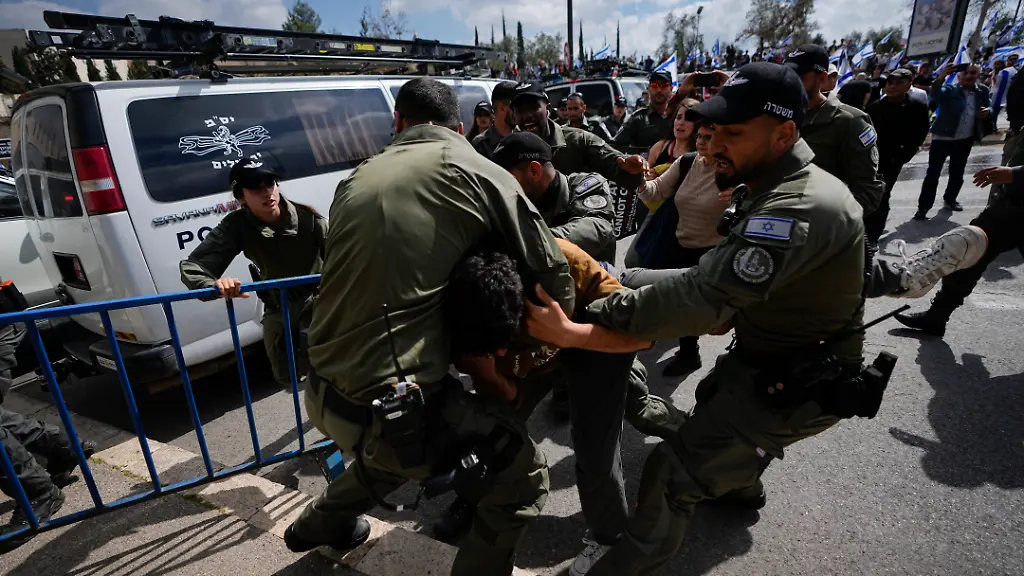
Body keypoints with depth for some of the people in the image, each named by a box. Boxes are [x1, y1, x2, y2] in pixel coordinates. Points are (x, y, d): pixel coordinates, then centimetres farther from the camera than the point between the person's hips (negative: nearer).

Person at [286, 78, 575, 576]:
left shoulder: (358, 179, 9)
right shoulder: (476, 170, -5)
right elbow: (554, 274, -4)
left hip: (326, 394, 7)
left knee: (405, 447, 36)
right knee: (524, 470, 12)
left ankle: (320, 523, 57)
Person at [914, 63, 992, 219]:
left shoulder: (983, 91, 5)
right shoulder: (949, 89, -8)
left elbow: (988, 107, 16)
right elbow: (935, 95, -29)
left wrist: (988, 111, -8)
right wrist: (941, 77, -46)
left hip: (965, 140, 5)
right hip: (942, 138, -5)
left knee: (957, 173, 15)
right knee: (933, 173, -6)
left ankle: (949, 200, 32)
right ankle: (923, 207, -5)